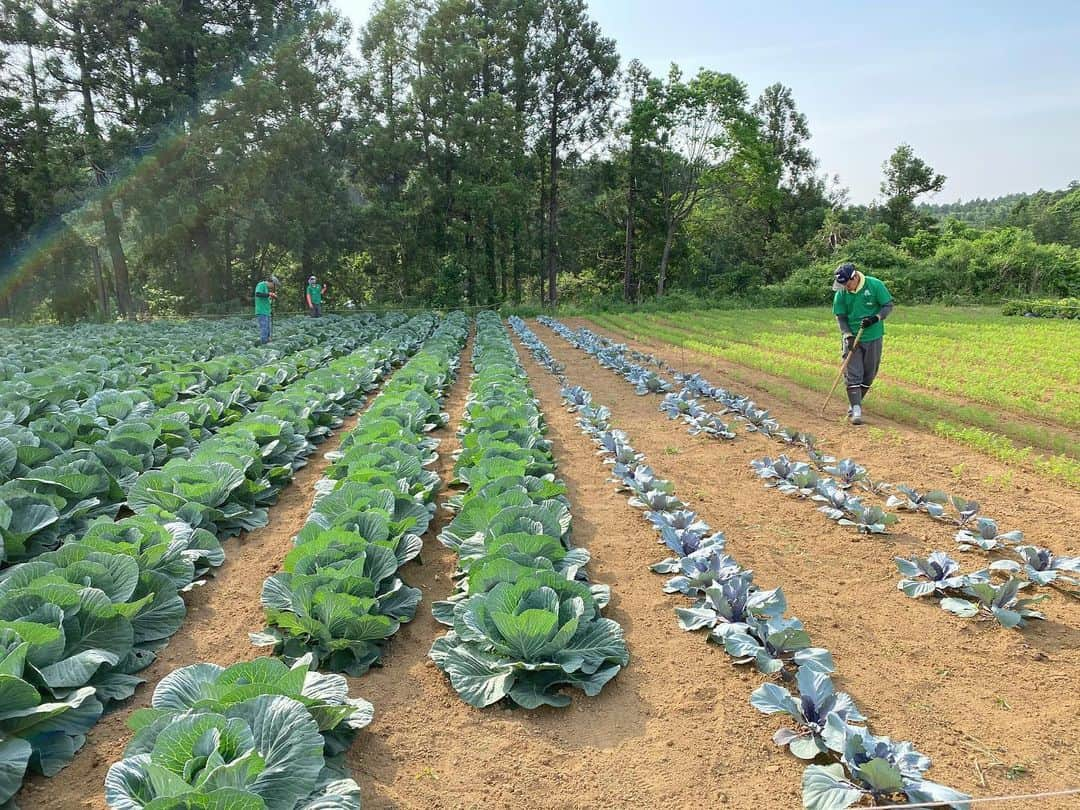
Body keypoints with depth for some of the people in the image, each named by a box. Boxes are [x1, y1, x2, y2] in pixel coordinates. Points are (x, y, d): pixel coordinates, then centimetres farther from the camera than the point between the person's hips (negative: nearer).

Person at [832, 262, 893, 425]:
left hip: (874, 338, 0)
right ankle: (856, 409, -9)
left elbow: (888, 305, -4)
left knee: (869, 374, 9)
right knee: (853, 375, -8)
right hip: (852, 338, 0)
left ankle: (855, 403, 26)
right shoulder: (841, 293, -5)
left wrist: (875, 318, -22)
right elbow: (840, 317, -1)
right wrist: (848, 335, -14)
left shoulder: (875, 285, -11)